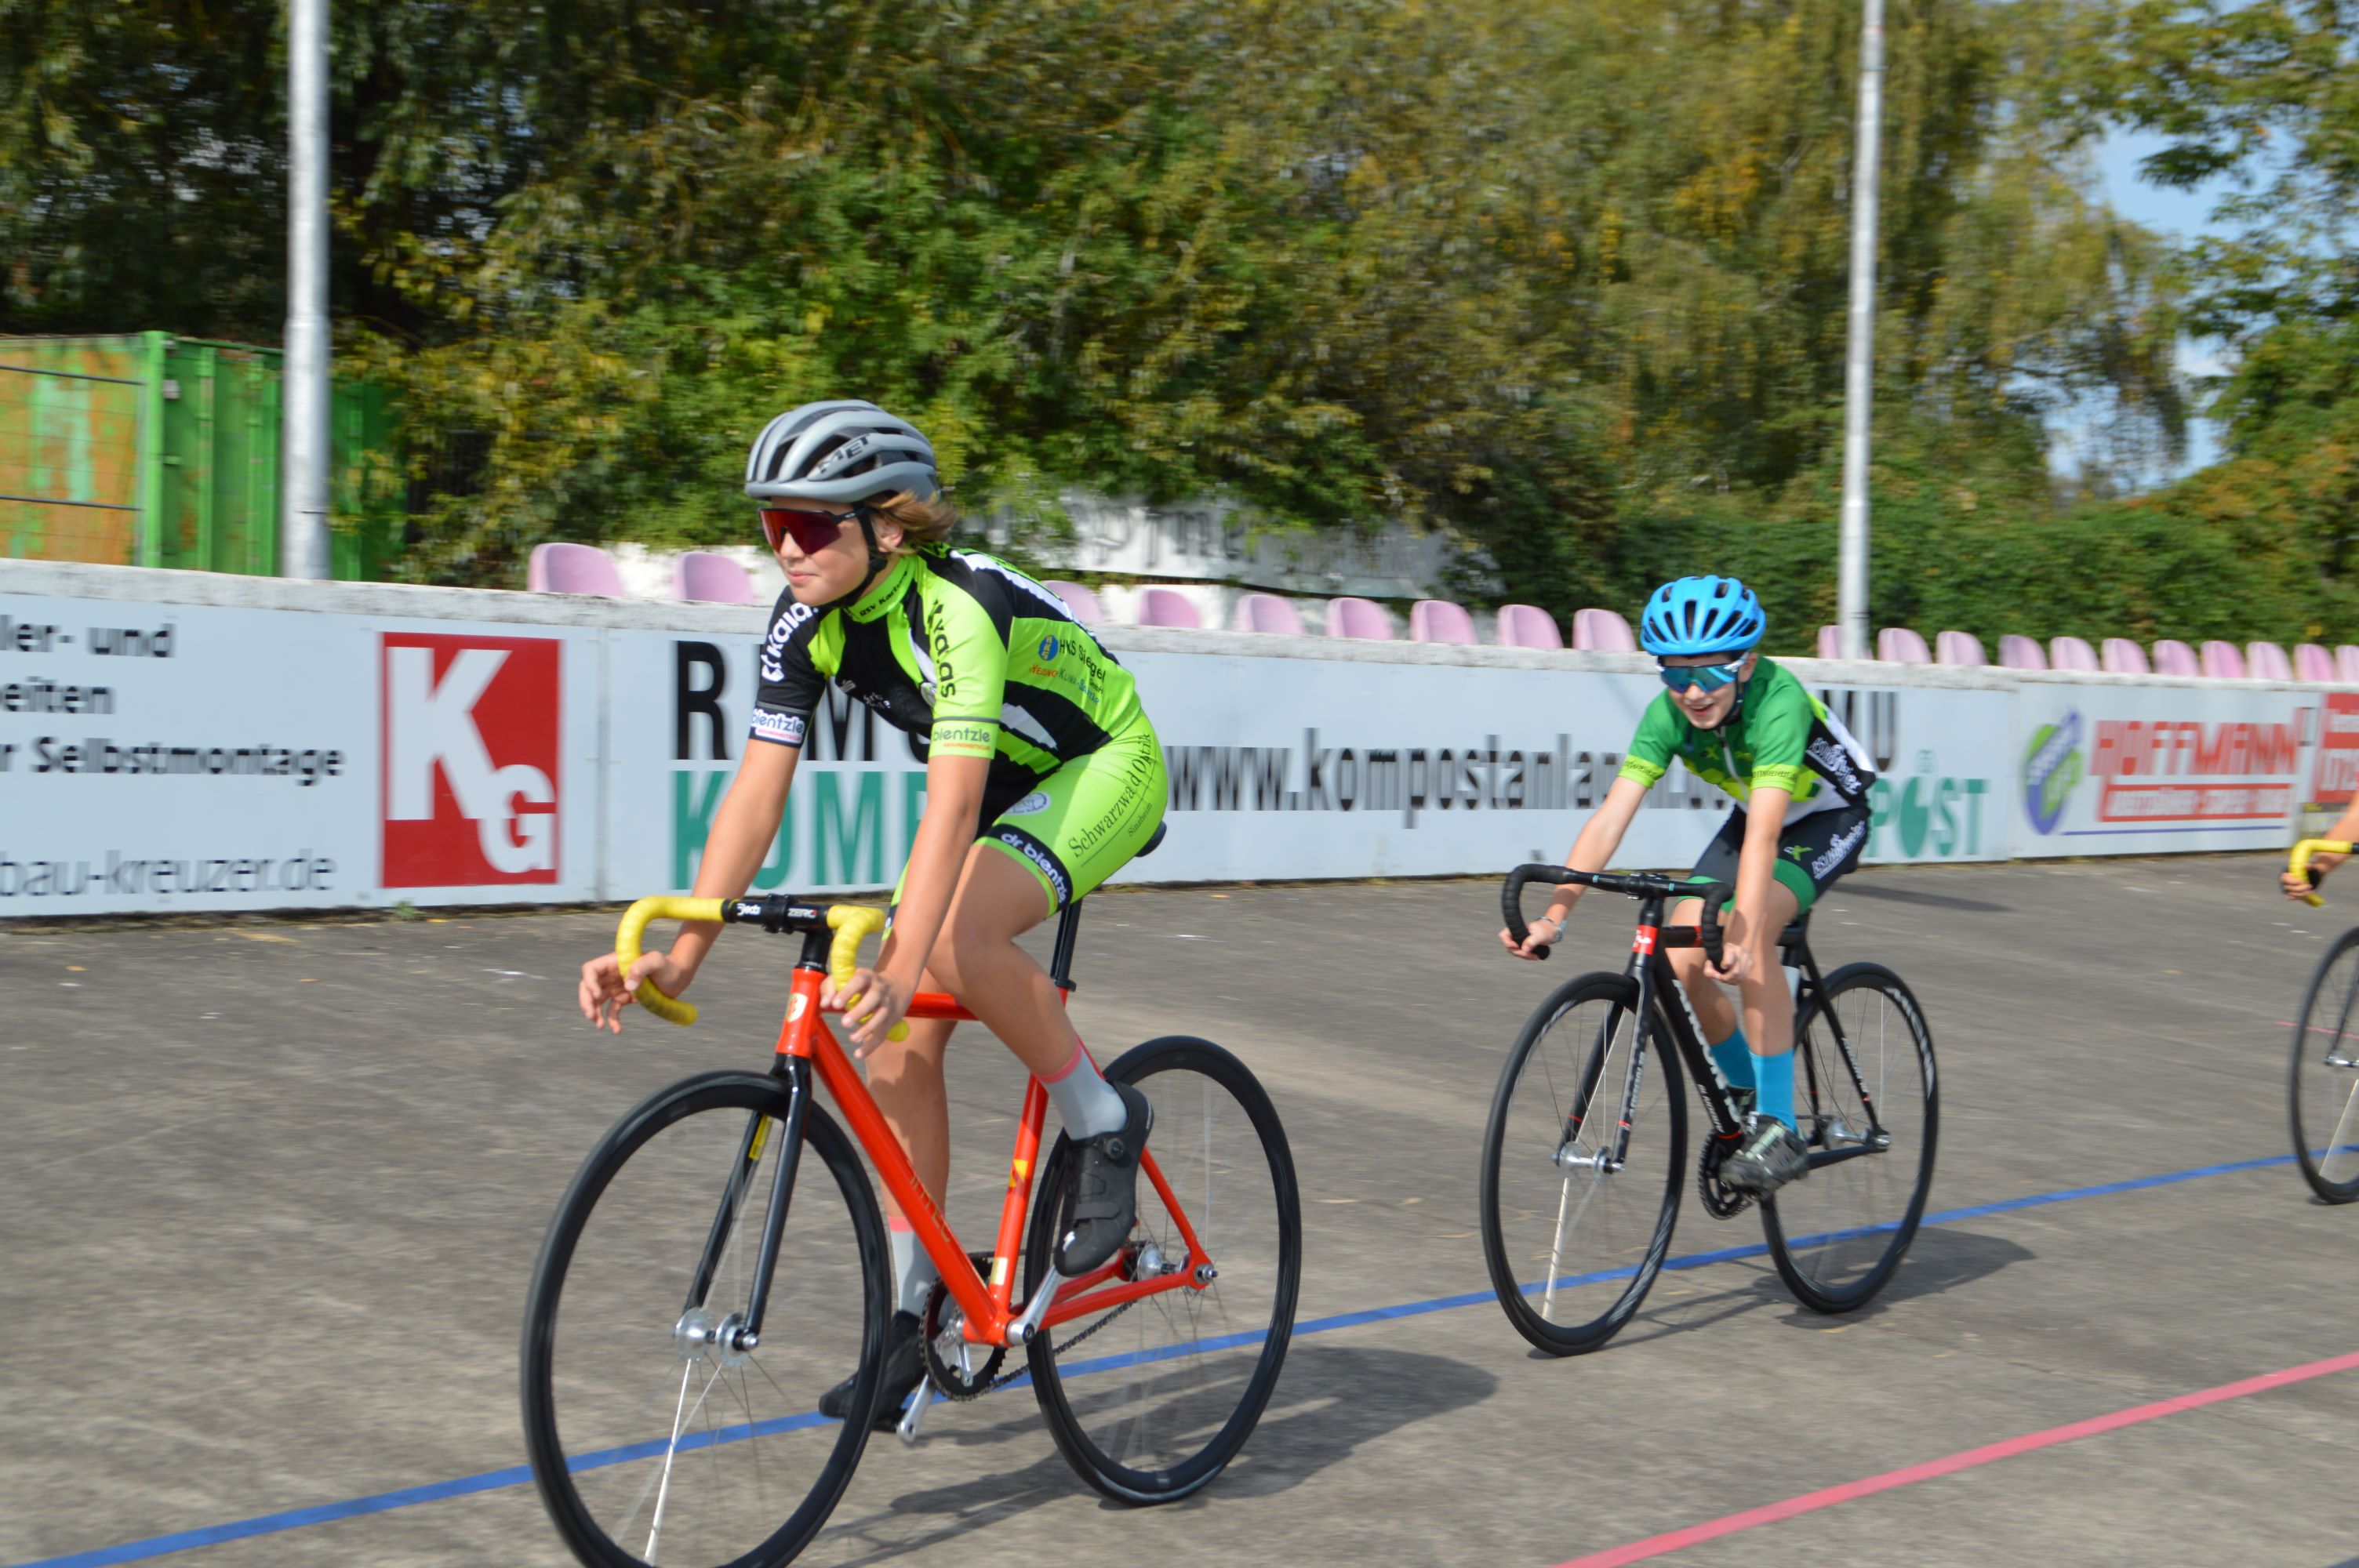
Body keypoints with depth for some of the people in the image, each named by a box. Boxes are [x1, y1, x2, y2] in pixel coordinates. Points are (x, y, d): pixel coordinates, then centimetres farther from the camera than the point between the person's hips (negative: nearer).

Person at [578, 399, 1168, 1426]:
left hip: (1103, 767, -7)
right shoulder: (808, 621, -13)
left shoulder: (956, 610, -34)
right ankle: (914, 1314, 5)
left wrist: (898, 971, -55)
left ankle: (1104, 1123, -10)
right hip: (1000, 785, 7)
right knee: (897, 1039, -5)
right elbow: (758, 786, -15)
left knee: (958, 938, -34)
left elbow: (951, 803, -44)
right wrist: (681, 953, -24)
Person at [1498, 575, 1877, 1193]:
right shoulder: (1667, 714, -21)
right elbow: (1612, 816, -28)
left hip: (1830, 819, -6)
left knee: (1751, 938, -31)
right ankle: (1749, 1098, 14)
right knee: (1680, 961, -11)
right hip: (1753, 815, 6)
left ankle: (1780, 1131, -24)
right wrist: (1554, 916, -39)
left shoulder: (1777, 702, -36)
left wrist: (1741, 938, -57)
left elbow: (1763, 835, -46)